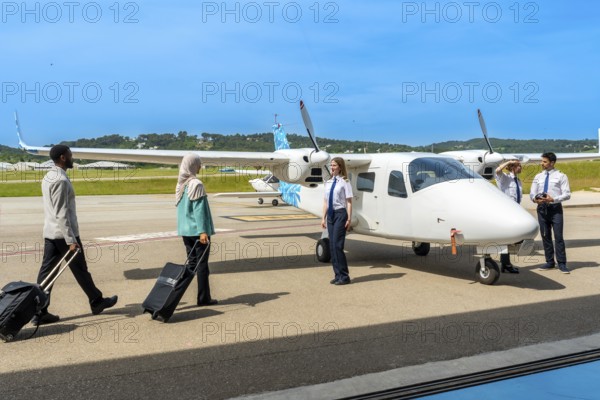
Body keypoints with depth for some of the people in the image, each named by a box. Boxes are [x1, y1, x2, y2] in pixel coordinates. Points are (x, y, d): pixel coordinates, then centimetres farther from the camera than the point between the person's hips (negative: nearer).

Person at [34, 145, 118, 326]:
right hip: (63, 234, -9)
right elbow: (62, 214, -22)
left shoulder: (48, 177, 13)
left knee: (47, 271, 7)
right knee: (80, 270, 5)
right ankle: (96, 302, 20)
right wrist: (71, 240, -22)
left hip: (50, 233, 9)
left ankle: (39, 312, 9)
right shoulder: (61, 180, -18)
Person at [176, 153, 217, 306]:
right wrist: (203, 231, -19)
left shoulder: (181, 184, 10)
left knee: (191, 263, 13)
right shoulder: (196, 184, -14)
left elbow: (180, 207, 15)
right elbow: (199, 209, -18)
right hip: (197, 230, -8)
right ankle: (203, 298, 5)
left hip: (184, 230, 8)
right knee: (202, 264, 0)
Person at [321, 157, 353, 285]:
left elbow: (349, 202, -8)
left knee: (337, 245, -9)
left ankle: (344, 276, 0)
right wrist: (324, 218, 12)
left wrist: (349, 219, -13)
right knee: (332, 246, 7)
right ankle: (338, 275, 16)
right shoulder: (328, 183, 13)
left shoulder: (344, 182, -6)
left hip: (340, 214, -7)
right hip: (330, 214, 7)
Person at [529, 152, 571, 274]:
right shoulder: (538, 177, 12)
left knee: (558, 236, -7)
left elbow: (567, 194, -6)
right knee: (545, 236, 8)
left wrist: (553, 199, -20)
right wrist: (535, 198, -13)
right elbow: (532, 193, 11)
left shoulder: (561, 176, 0)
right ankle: (549, 262, 18)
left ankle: (562, 263, -1)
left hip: (555, 208, -4)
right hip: (542, 208, 4)